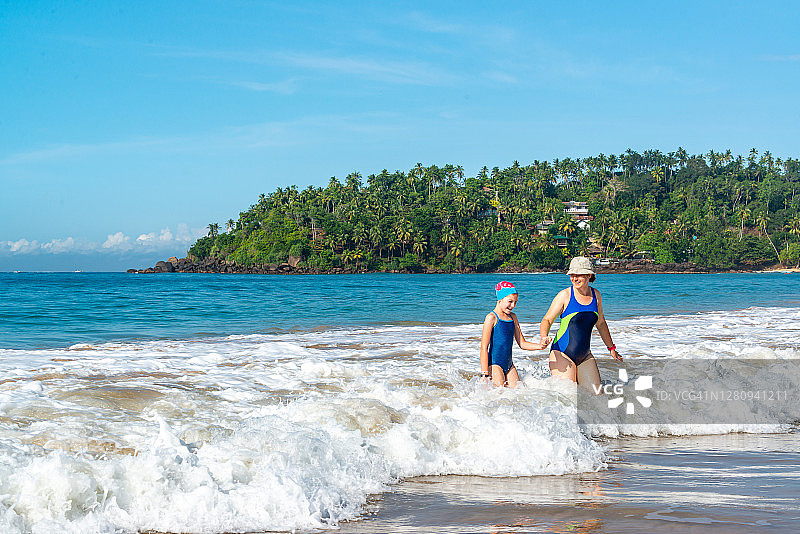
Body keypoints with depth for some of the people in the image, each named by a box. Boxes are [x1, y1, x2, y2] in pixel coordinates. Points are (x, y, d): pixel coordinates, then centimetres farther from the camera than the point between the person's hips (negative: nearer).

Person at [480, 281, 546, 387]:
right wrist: (485, 374, -16)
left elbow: (522, 343, 15)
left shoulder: (512, 317, 12)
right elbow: (484, 348, -12)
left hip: (509, 365, 8)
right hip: (495, 364, -8)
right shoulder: (492, 318, -10)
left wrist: (539, 346, -4)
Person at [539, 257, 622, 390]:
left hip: (585, 355, 5)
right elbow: (547, 320, -8)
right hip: (562, 354, -5)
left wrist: (611, 348, 30)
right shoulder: (565, 295, -8)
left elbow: (600, 323, 22)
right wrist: (544, 337, -29)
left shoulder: (595, 295, 7)